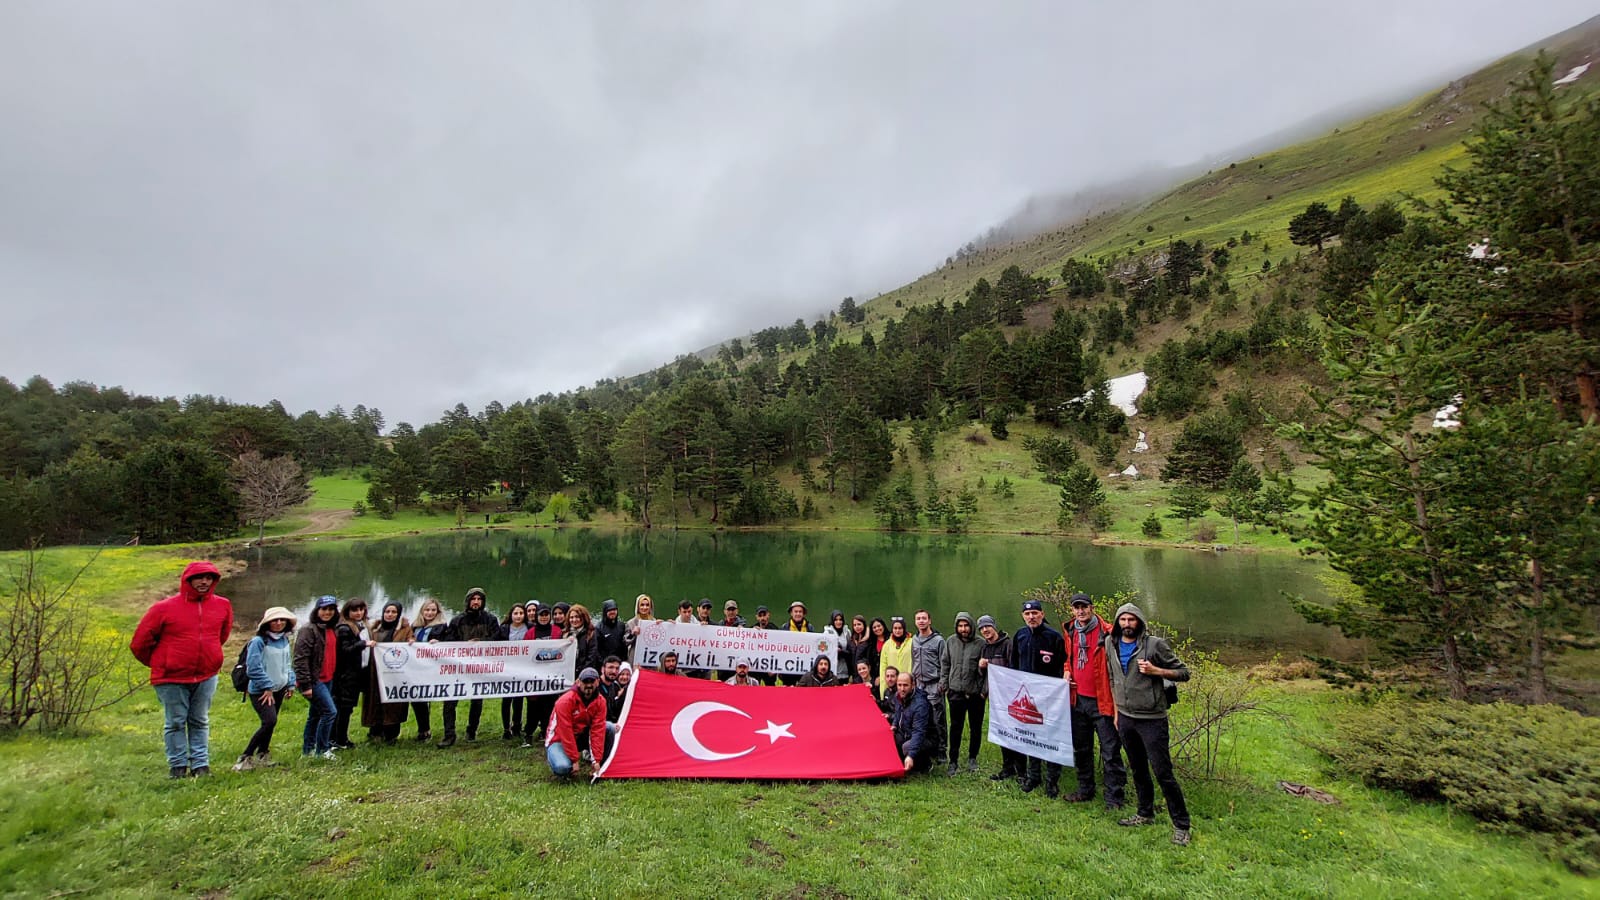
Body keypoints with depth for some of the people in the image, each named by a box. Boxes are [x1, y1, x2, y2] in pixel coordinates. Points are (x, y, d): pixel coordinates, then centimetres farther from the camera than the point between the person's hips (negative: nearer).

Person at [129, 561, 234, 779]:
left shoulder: (223, 606, -1)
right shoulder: (164, 608, -10)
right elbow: (140, 643, 2)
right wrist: (159, 664, 11)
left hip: (206, 676, 3)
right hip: (172, 679, -2)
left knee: (200, 722, 11)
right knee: (175, 723, 7)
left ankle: (201, 765, 17)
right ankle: (178, 766, 19)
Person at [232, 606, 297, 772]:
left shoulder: (285, 640, 7)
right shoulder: (258, 641, -16)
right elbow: (253, 667, -17)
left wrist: (290, 683, 11)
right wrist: (267, 687, -14)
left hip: (278, 689, 7)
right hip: (260, 691, -7)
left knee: (269, 723, 14)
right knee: (270, 721, -21)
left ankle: (262, 756, 28)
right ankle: (245, 758, -9)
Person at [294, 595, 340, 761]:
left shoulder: (331, 629, 13)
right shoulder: (308, 629, -14)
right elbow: (301, 659, -18)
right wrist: (305, 685, -20)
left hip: (327, 679, 9)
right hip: (314, 679, -9)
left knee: (315, 715, 16)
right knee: (330, 711, -12)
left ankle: (308, 749, 27)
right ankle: (322, 750, -1)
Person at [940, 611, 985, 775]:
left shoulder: (980, 643, -7)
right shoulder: (950, 642, 2)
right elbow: (945, 664, 9)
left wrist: (984, 689, -8)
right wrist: (943, 684, 5)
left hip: (976, 693, -1)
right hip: (956, 692, 1)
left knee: (976, 728, 13)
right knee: (955, 727, 7)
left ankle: (972, 758, 30)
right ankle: (953, 760, 16)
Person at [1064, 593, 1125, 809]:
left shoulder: (1106, 632, -13)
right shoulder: (1071, 633, 7)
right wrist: (1067, 673, 5)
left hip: (1101, 700, -7)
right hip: (1078, 699, 7)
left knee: (1110, 751, 0)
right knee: (1081, 748, 17)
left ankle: (1114, 797, 11)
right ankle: (1085, 790, 31)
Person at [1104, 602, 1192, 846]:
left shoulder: (1155, 644, -12)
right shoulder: (1111, 644, 4)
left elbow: (1184, 672, -6)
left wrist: (1155, 671, -22)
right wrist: (1116, 712, 14)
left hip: (1151, 719, -5)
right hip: (1125, 717, 5)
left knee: (1163, 773, -2)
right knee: (1137, 769, 17)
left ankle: (1181, 825, 12)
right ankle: (1145, 814, 32)